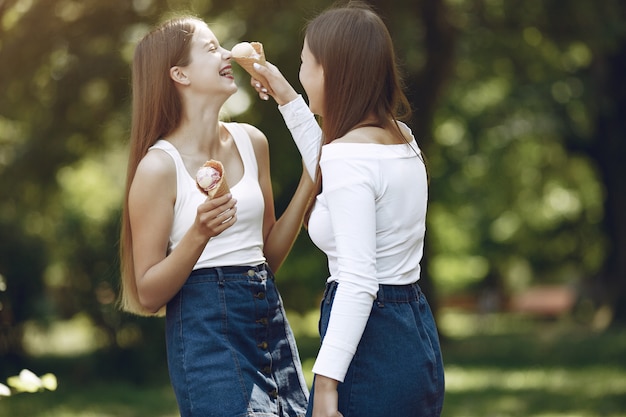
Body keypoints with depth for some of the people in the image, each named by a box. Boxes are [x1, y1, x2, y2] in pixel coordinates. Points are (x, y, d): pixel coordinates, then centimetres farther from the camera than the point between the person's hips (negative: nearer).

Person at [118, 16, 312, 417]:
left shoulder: (251, 142, 7)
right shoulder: (159, 166, -11)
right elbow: (148, 295, -10)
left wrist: (308, 183, 5)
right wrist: (198, 233, -24)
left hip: (269, 319, 6)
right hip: (206, 328, -6)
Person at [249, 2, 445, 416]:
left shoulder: (349, 155, -17)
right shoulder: (403, 139, 9)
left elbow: (358, 282, -23)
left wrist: (325, 384, -25)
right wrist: (287, 99, 34)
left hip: (370, 342, -9)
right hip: (418, 337, 9)